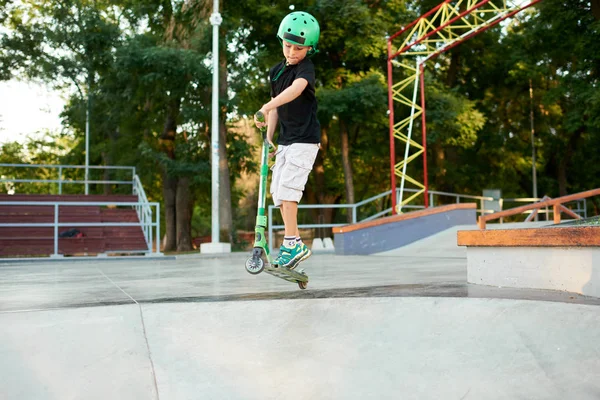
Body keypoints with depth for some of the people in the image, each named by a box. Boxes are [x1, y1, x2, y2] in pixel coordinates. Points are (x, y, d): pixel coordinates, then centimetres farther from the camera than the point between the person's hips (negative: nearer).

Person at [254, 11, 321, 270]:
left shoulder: (306, 68, -12)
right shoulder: (276, 71, 11)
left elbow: (296, 89, -34)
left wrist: (266, 107, -47)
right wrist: (269, 138, 8)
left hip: (305, 140, -8)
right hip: (285, 139, 8)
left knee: (287, 188, -16)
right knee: (278, 191, 8)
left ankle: (293, 243, -9)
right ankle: (292, 243, 17)